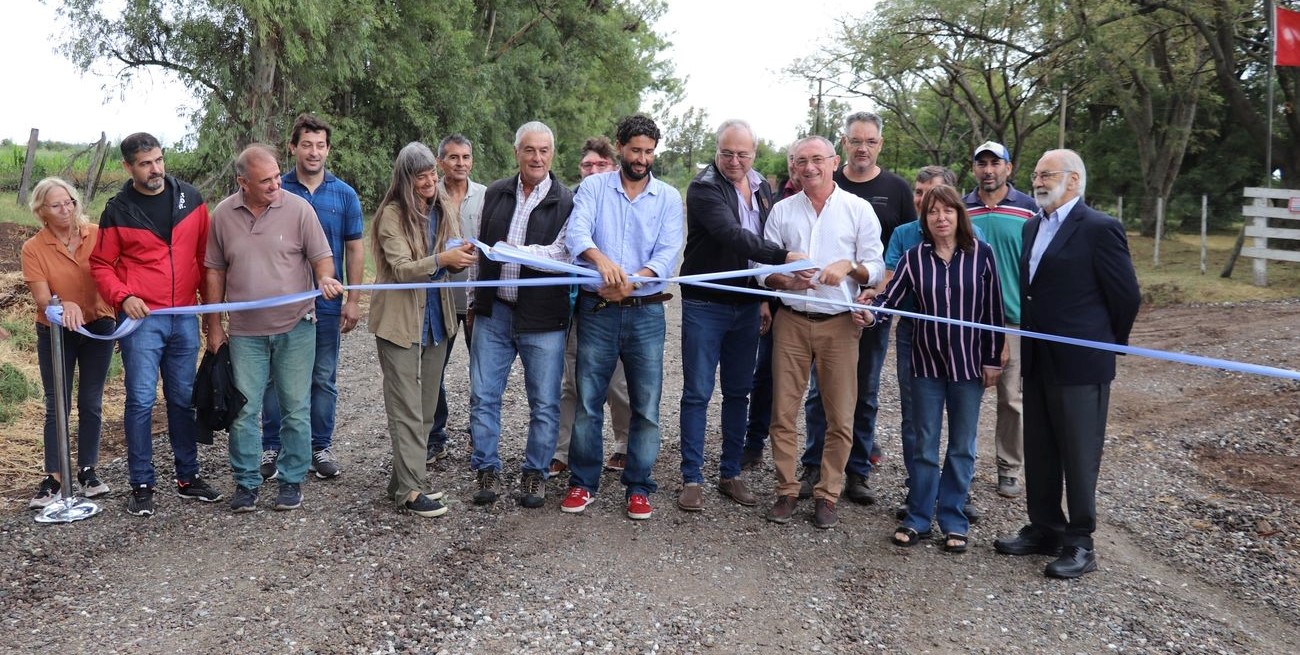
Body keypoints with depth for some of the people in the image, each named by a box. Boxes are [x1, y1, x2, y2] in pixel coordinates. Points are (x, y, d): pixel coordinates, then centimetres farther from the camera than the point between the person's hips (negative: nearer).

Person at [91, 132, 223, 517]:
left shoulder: (190, 199, 5)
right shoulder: (118, 211, 0)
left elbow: (206, 254, 10)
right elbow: (101, 265, 4)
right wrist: (122, 297, -12)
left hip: (185, 316, 3)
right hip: (142, 319, -3)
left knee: (183, 398, 10)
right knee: (141, 400, -3)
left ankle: (188, 477, 21)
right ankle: (141, 485, 8)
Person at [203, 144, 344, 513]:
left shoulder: (298, 209, -5)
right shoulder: (223, 215, 1)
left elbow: (321, 257, 0)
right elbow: (214, 271, 8)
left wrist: (325, 279, -24)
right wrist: (214, 326, 8)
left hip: (295, 328, -1)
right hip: (245, 331, 2)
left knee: (296, 409, 6)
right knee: (244, 410, 6)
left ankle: (292, 481, 19)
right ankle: (246, 483, 20)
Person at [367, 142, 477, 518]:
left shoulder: (445, 210, 6)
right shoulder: (392, 214, -11)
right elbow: (401, 268, -18)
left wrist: (462, 258, -13)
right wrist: (441, 259, -34)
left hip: (435, 317, 6)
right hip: (400, 320, -6)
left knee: (426, 407, 12)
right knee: (407, 409, -4)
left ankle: (405, 478, 23)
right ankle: (411, 491, -1)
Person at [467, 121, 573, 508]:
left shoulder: (567, 201, -4)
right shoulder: (495, 193, 9)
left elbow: (563, 252, -15)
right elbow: (480, 246, 17)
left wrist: (515, 252, -25)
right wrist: (475, 297, 18)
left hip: (543, 317, -3)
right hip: (494, 312, 4)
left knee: (544, 403, 5)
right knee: (483, 396, 6)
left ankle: (535, 473, 20)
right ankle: (486, 469, 20)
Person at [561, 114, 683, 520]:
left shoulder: (668, 198, 6)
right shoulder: (594, 187, 4)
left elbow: (668, 253, -5)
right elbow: (576, 232, -13)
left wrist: (632, 283, -22)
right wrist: (600, 258, -35)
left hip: (646, 312, 1)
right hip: (596, 310, 0)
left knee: (647, 406, 4)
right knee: (587, 402, 6)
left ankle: (639, 487, 17)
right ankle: (583, 482, 21)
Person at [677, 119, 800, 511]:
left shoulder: (762, 187, 10)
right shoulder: (704, 188, -12)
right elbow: (732, 236, -27)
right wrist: (783, 257, -34)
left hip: (748, 305, 6)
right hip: (705, 304, -6)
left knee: (738, 392, 11)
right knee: (697, 393, 0)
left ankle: (730, 474, 22)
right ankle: (692, 479, 10)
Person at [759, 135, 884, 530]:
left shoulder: (859, 209, 4)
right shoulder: (782, 211, 9)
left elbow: (876, 269, 4)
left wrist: (849, 266, -16)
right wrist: (787, 281, -12)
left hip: (839, 323, -1)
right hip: (791, 321, 2)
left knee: (840, 417, 2)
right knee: (783, 412, 3)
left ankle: (827, 494, 15)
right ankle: (787, 491, 15)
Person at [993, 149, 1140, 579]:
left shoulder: (1099, 229, -13)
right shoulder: (1032, 227, 11)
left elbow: (1127, 297, -9)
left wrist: (1107, 347, 2)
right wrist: (1029, 342, 12)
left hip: (1080, 365, -8)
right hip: (1037, 362, 8)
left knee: (1079, 456, 3)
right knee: (1039, 452, 15)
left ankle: (1080, 544, 14)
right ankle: (1044, 529, 29)